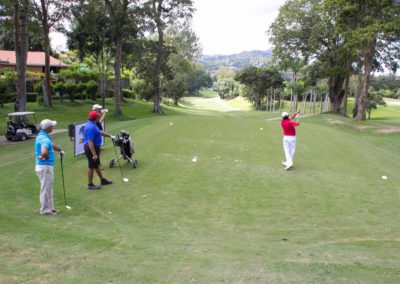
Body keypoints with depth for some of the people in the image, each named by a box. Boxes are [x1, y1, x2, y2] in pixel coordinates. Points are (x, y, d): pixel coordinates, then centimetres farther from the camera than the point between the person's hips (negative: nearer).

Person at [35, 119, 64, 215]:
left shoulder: (43, 136, 10)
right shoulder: (45, 139, -23)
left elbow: (52, 145, 28)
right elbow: (44, 152, -40)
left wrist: (60, 150, 40)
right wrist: (45, 158, -19)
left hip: (47, 166, 10)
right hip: (45, 166, -10)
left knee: (48, 188, 18)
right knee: (46, 189, 0)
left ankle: (49, 207, 27)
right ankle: (45, 210, 10)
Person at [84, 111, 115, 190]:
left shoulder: (92, 124, 8)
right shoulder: (91, 127, -26)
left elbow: (99, 132, 24)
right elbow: (90, 142, -29)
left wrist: (110, 135, 26)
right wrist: (94, 154, -29)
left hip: (94, 147, 11)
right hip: (91, 148, -11)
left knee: (97, 165, 21)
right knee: (92, 166, 1)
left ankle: (102, 180, 34)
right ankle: (90, 184, 13)